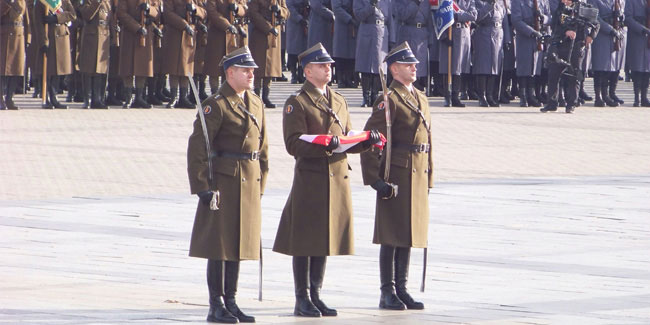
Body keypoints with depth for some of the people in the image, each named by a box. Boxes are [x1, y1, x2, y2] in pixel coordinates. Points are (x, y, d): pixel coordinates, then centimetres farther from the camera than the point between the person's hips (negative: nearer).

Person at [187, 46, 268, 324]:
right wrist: (202, 186, -17)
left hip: (249, 184, 7)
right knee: (219, 245, -2)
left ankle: (230, 302, 18)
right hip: (223, 183, -7)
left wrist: (260, 184, 14)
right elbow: (197, 147, -14)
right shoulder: (216, 105, -10)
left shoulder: (256, 105, 13)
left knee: (239, 243, 11)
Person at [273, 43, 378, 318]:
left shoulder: (338, 101, 16)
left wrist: (365, 142, -2)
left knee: (326, 238, 10)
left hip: (337, 179, 7)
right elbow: (294, 144, -13)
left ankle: (315, 295, 18)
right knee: (305, 241, -3)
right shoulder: (297, 103, -6)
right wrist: (324, 146, -27)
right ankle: (302, 299, 4)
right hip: (309, 179, -7)